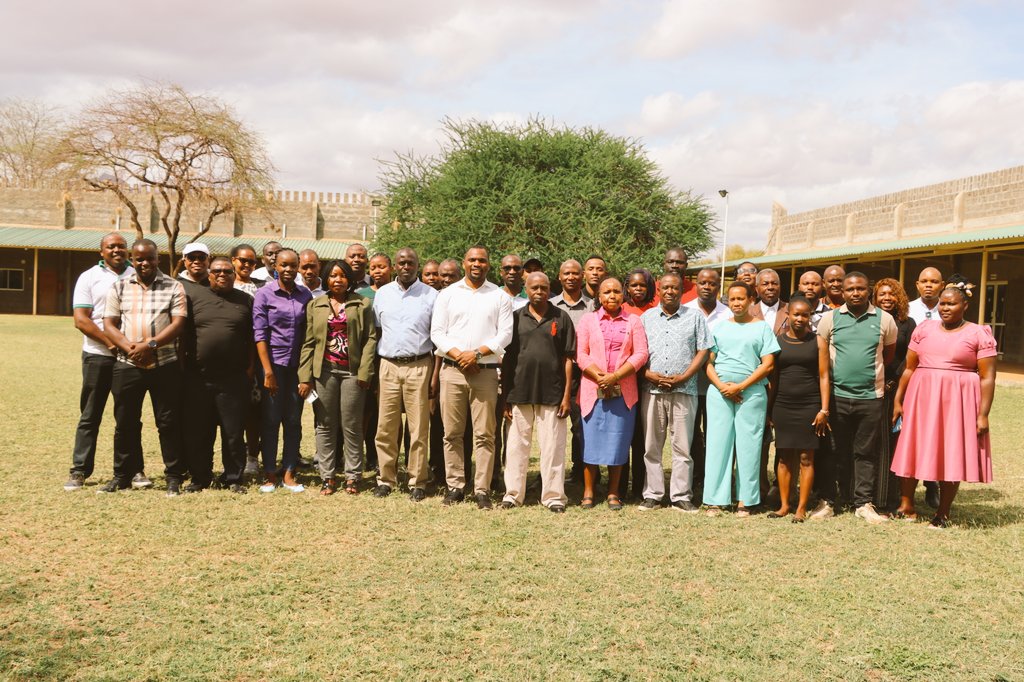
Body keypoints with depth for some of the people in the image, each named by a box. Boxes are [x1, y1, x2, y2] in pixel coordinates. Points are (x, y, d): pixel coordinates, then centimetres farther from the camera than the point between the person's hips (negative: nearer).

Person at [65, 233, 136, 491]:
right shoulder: (89, 277, 2)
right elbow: (81, 319, -5)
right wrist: (110, 343, -14)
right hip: (98, 356, -2)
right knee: (90, 416, 4)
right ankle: (79, 470, 10)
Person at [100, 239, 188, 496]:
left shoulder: (173, 287, 3)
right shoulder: (119, 287, 9)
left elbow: (178, 323, -6)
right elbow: (109, 324, 4)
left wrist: (151, 345, -18)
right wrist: (130, 348, -12)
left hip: (164, 365, -2)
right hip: (127, 365, 2)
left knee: (169, 423, 2)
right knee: (125, 423, 9)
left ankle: (174, 477, 11)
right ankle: (122, 475, 21)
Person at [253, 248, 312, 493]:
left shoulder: (305, 295, 6)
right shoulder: (264, 294, -3)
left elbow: (309, 333, 7)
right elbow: (260, 334, -7)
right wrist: (268, 371, -12)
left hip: (297, 365, 3)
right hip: (273, 364, -3)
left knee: (293, 421, 6)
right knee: (271, 420, 3)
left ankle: (289, 474, 14)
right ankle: (270, 475, 12)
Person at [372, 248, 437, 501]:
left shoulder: (430, 295, 2)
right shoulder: (382, 294, 11)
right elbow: (376, 332, 11)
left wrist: (435, 374, -6)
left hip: (419, 366, -2)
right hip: (388, 366, 2)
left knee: (418, 428, 1)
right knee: (386, 428, 3)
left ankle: (417, 482, 9)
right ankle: (386, 479, 13)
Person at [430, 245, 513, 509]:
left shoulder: (500, 297, 8)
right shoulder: (448, 294, 10)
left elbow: (505, 333, 0)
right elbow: (437, 332, 4)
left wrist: (477, 353, -12)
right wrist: (458, 354, -10)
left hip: (486, 371, -1)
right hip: (452, 370, 1)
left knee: (484, 434, -1)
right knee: (452, 433, 4)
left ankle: (482, 490, 5)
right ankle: (455, 486, 13)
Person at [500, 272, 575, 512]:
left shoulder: (561, 318, 4)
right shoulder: (516, 318, 7)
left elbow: (568, 358, 3)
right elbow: (507, 359, 7)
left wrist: (567, 395, -3)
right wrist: (505, 397, 3)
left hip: (552, 393, -1)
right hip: (520, 392, 1)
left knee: (553, 447, 3)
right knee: (516, 447, 7)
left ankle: (554, 496, 12)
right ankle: (513, 494, 17)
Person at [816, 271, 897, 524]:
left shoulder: (884, 319, 2)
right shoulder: (830, 319, 2)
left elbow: (889, 354, 14)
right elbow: (821, 359, 7)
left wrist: (870, 372, 11)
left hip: (870, 397, -1)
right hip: (838, 396, 1)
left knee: (866, 453, 2)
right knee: (841, 451, 9)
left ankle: (864, 503, 7)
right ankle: (845, 497, 19)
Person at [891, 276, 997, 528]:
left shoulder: (979, 334, -2)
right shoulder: (924, 328, 7)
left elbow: (987, 378, -6)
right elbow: (909, 368, 9)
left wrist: (983, 415, -11)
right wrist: (898, 400, 6)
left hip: (957, 401, -3)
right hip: (921, 397, 3)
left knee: (952, 456, 4)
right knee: (911, 451, 6)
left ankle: (943, 513, 18)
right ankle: (906, 506, 20)